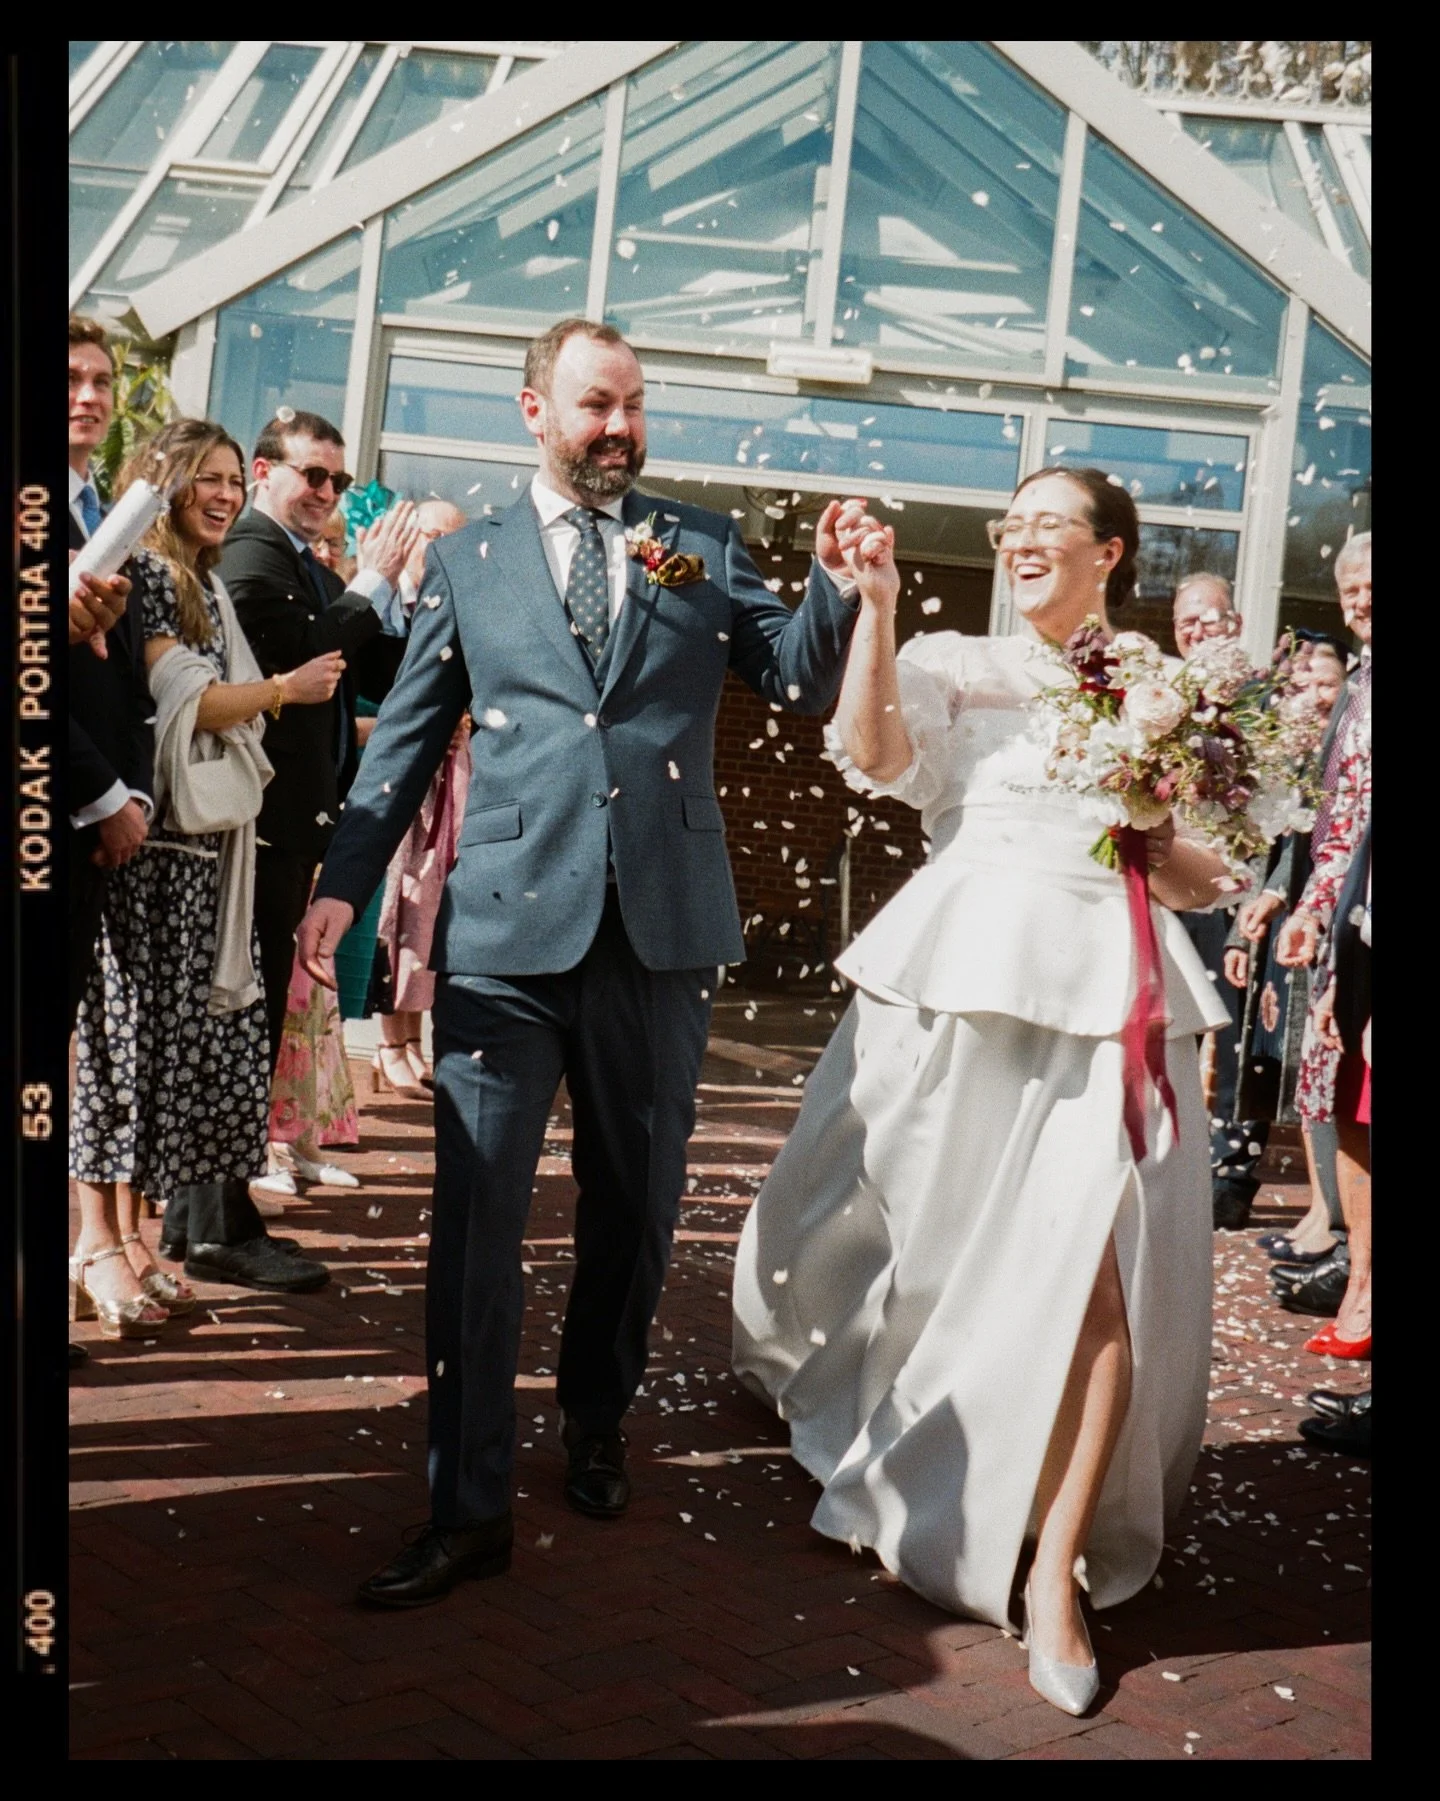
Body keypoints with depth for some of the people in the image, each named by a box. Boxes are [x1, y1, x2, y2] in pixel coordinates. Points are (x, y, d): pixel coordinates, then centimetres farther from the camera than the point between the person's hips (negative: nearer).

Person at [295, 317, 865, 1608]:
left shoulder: (705, 546, 11)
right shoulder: (466, 562, 10)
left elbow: (802, 683, 4)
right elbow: (408, 737, 9)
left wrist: (837, 586, -15)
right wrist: (345, 881, -1)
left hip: (663, 923, 2)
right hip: (508, 930, -1)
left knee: (636, 1206, 14)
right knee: (477, 1213, -4)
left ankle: (597, 1423, 36)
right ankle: (469, 1507, 5)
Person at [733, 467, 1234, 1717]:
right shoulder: (957, 664, 9)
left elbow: (1211, 876, 13)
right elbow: (872, 751, -10)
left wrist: (1162, 847, -8)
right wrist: (876, 604, -15)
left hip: (1108, 990, 0)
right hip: (961, 972, 1)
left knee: (1098, 1264, -10)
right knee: (915, 1238, 14)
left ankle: (1055, 1569, 0)